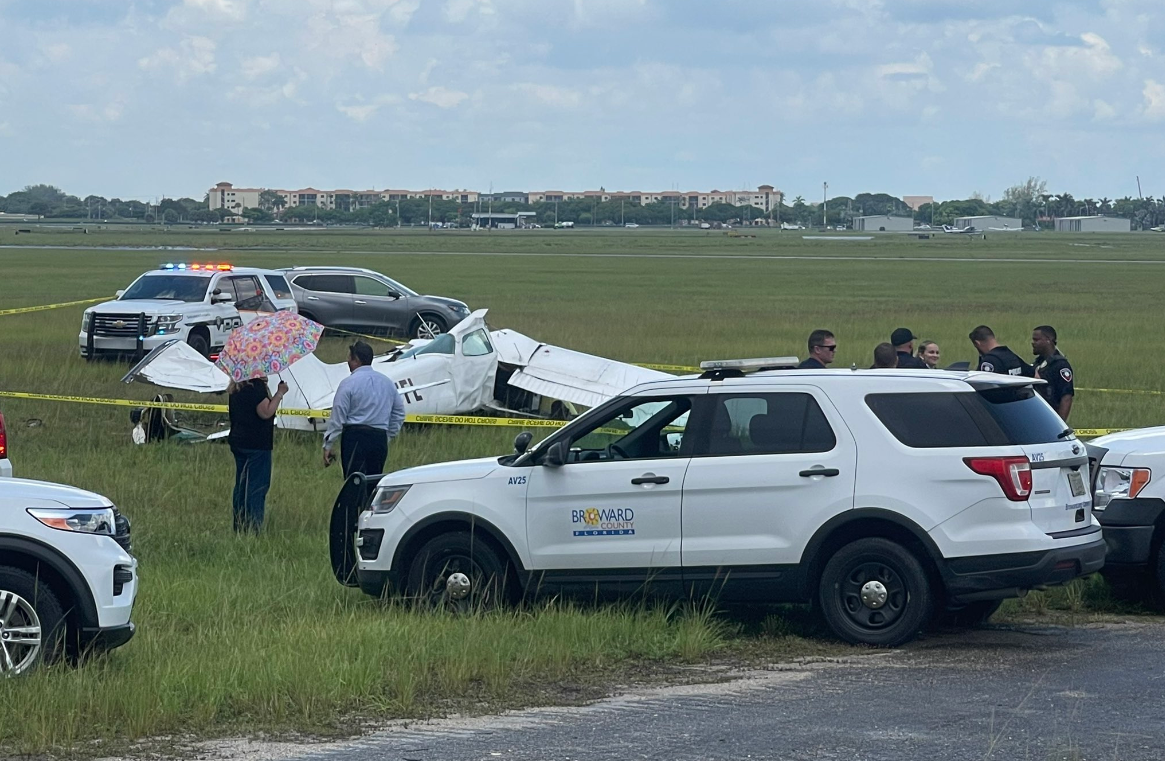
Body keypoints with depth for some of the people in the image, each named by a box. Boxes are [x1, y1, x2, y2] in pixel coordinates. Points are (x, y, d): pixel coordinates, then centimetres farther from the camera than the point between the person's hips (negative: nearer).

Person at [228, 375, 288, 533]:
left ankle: (239, 527, 18)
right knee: (257, 486, -5)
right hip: (256, 443, -9)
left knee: (241, 485, 14)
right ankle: (253, 529, -8)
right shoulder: (256, 386, -17)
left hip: (237, 441, 9)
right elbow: (265, 412, -22)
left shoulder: (235, 388, 10)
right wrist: (279, 393, -13)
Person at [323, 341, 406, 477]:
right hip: (380, 439, 6)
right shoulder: (388, 383, 13)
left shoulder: (348, 383, -6)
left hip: (355, 437, -6)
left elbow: (338, 418, -7)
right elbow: (399, 413, 18)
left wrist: (328, 446, -3)